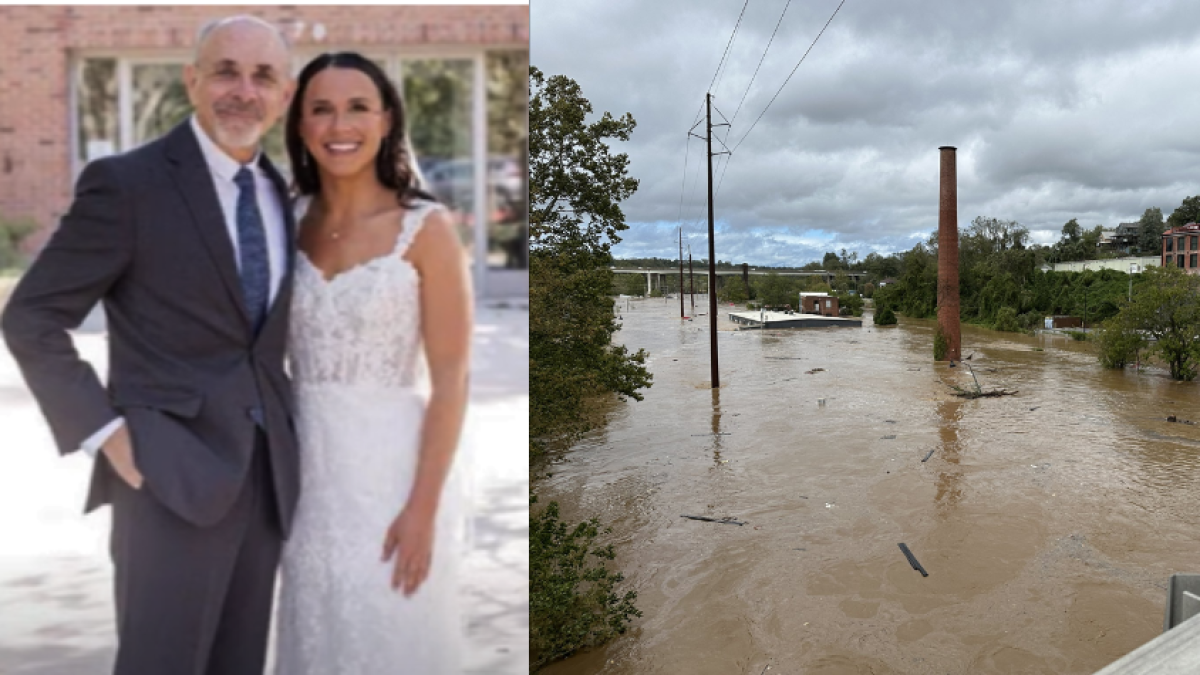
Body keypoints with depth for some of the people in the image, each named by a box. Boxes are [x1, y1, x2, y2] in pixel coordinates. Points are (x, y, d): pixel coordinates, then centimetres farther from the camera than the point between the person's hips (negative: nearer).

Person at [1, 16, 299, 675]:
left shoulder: (281, 192, 10)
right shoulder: (126, 182, -8)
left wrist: (283, 430, 11)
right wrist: (104, 432, -14)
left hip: (265, 474, 6)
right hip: (172, 477, -6)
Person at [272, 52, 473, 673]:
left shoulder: (425, 228, -9)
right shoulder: (289, 222, 4)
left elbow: (450, 381, -11)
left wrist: (423, 507, -15)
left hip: (391, 467, -4)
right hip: (305, 469, 4)